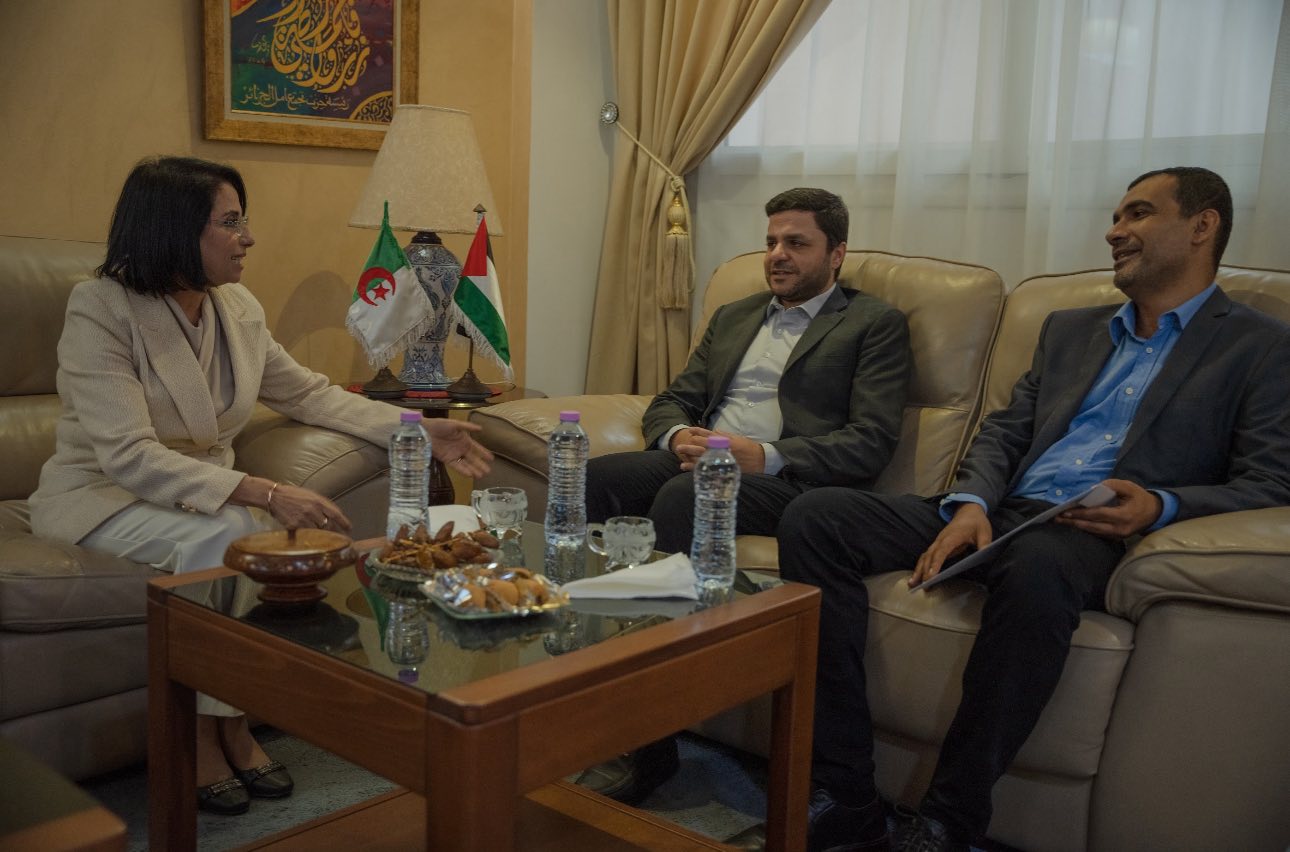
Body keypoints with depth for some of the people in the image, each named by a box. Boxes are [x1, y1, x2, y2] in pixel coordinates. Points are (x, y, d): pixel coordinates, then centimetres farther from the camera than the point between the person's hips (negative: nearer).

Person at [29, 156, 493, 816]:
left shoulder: (237, 308, 0)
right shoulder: (101, 309, -20)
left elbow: (306, 393, 12)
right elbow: (130, 457, -29)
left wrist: (420, 432, 2)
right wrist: (263, 493, -39)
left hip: (202, 486, 6)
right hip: (102, 495, -5)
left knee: (270, 531, -25)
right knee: (222, 533, -33)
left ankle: (233, 724, -11)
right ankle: (201, 736, -16)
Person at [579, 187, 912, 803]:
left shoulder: (875, 325, 8)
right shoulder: (732, 318, 27)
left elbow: (871, 442, -4)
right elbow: (670, 401, 23)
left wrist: (763, 454, -17)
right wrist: (678, 436, -3)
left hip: (786, 479, -6)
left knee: (680, 497, -36)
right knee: (587, 478, -23)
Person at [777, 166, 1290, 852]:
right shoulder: (1069, 329, 26)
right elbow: (1004, 431, 18)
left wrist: (1163, 506, -20)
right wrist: (970, 503, -3)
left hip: (1095, 539, -5)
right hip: (998, 517, 6)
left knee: (1035, 563, -43)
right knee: (813, 516, -17)